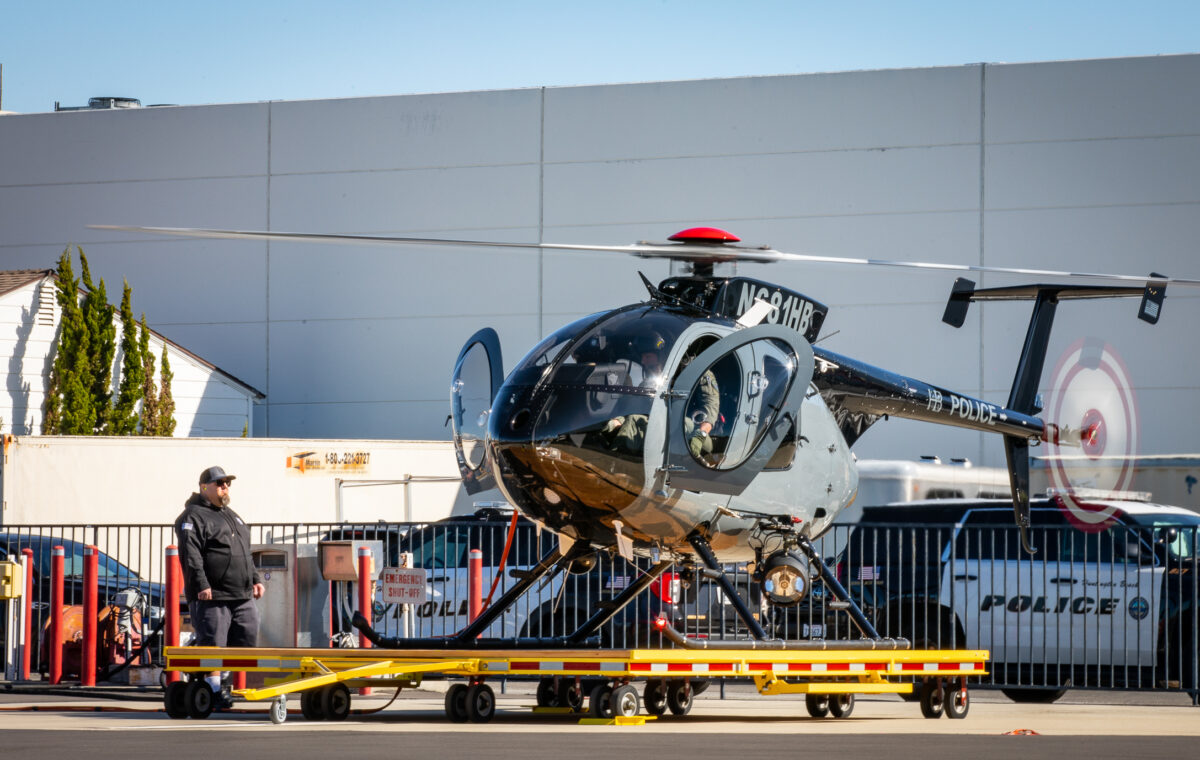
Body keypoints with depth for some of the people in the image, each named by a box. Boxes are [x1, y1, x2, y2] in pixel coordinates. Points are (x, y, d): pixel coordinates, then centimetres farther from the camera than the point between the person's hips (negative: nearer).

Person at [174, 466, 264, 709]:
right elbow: (190, 555, -15)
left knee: (247, 641, 5)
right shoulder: (193, 517, -5)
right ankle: (214, 689, -1)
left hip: (242, 596, 8)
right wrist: (201, 585, -23)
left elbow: (246, 552, 30)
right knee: (213, 644, -6)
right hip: (212, 597, -8)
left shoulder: (231, 516, 23)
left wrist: (255, 579, 21)